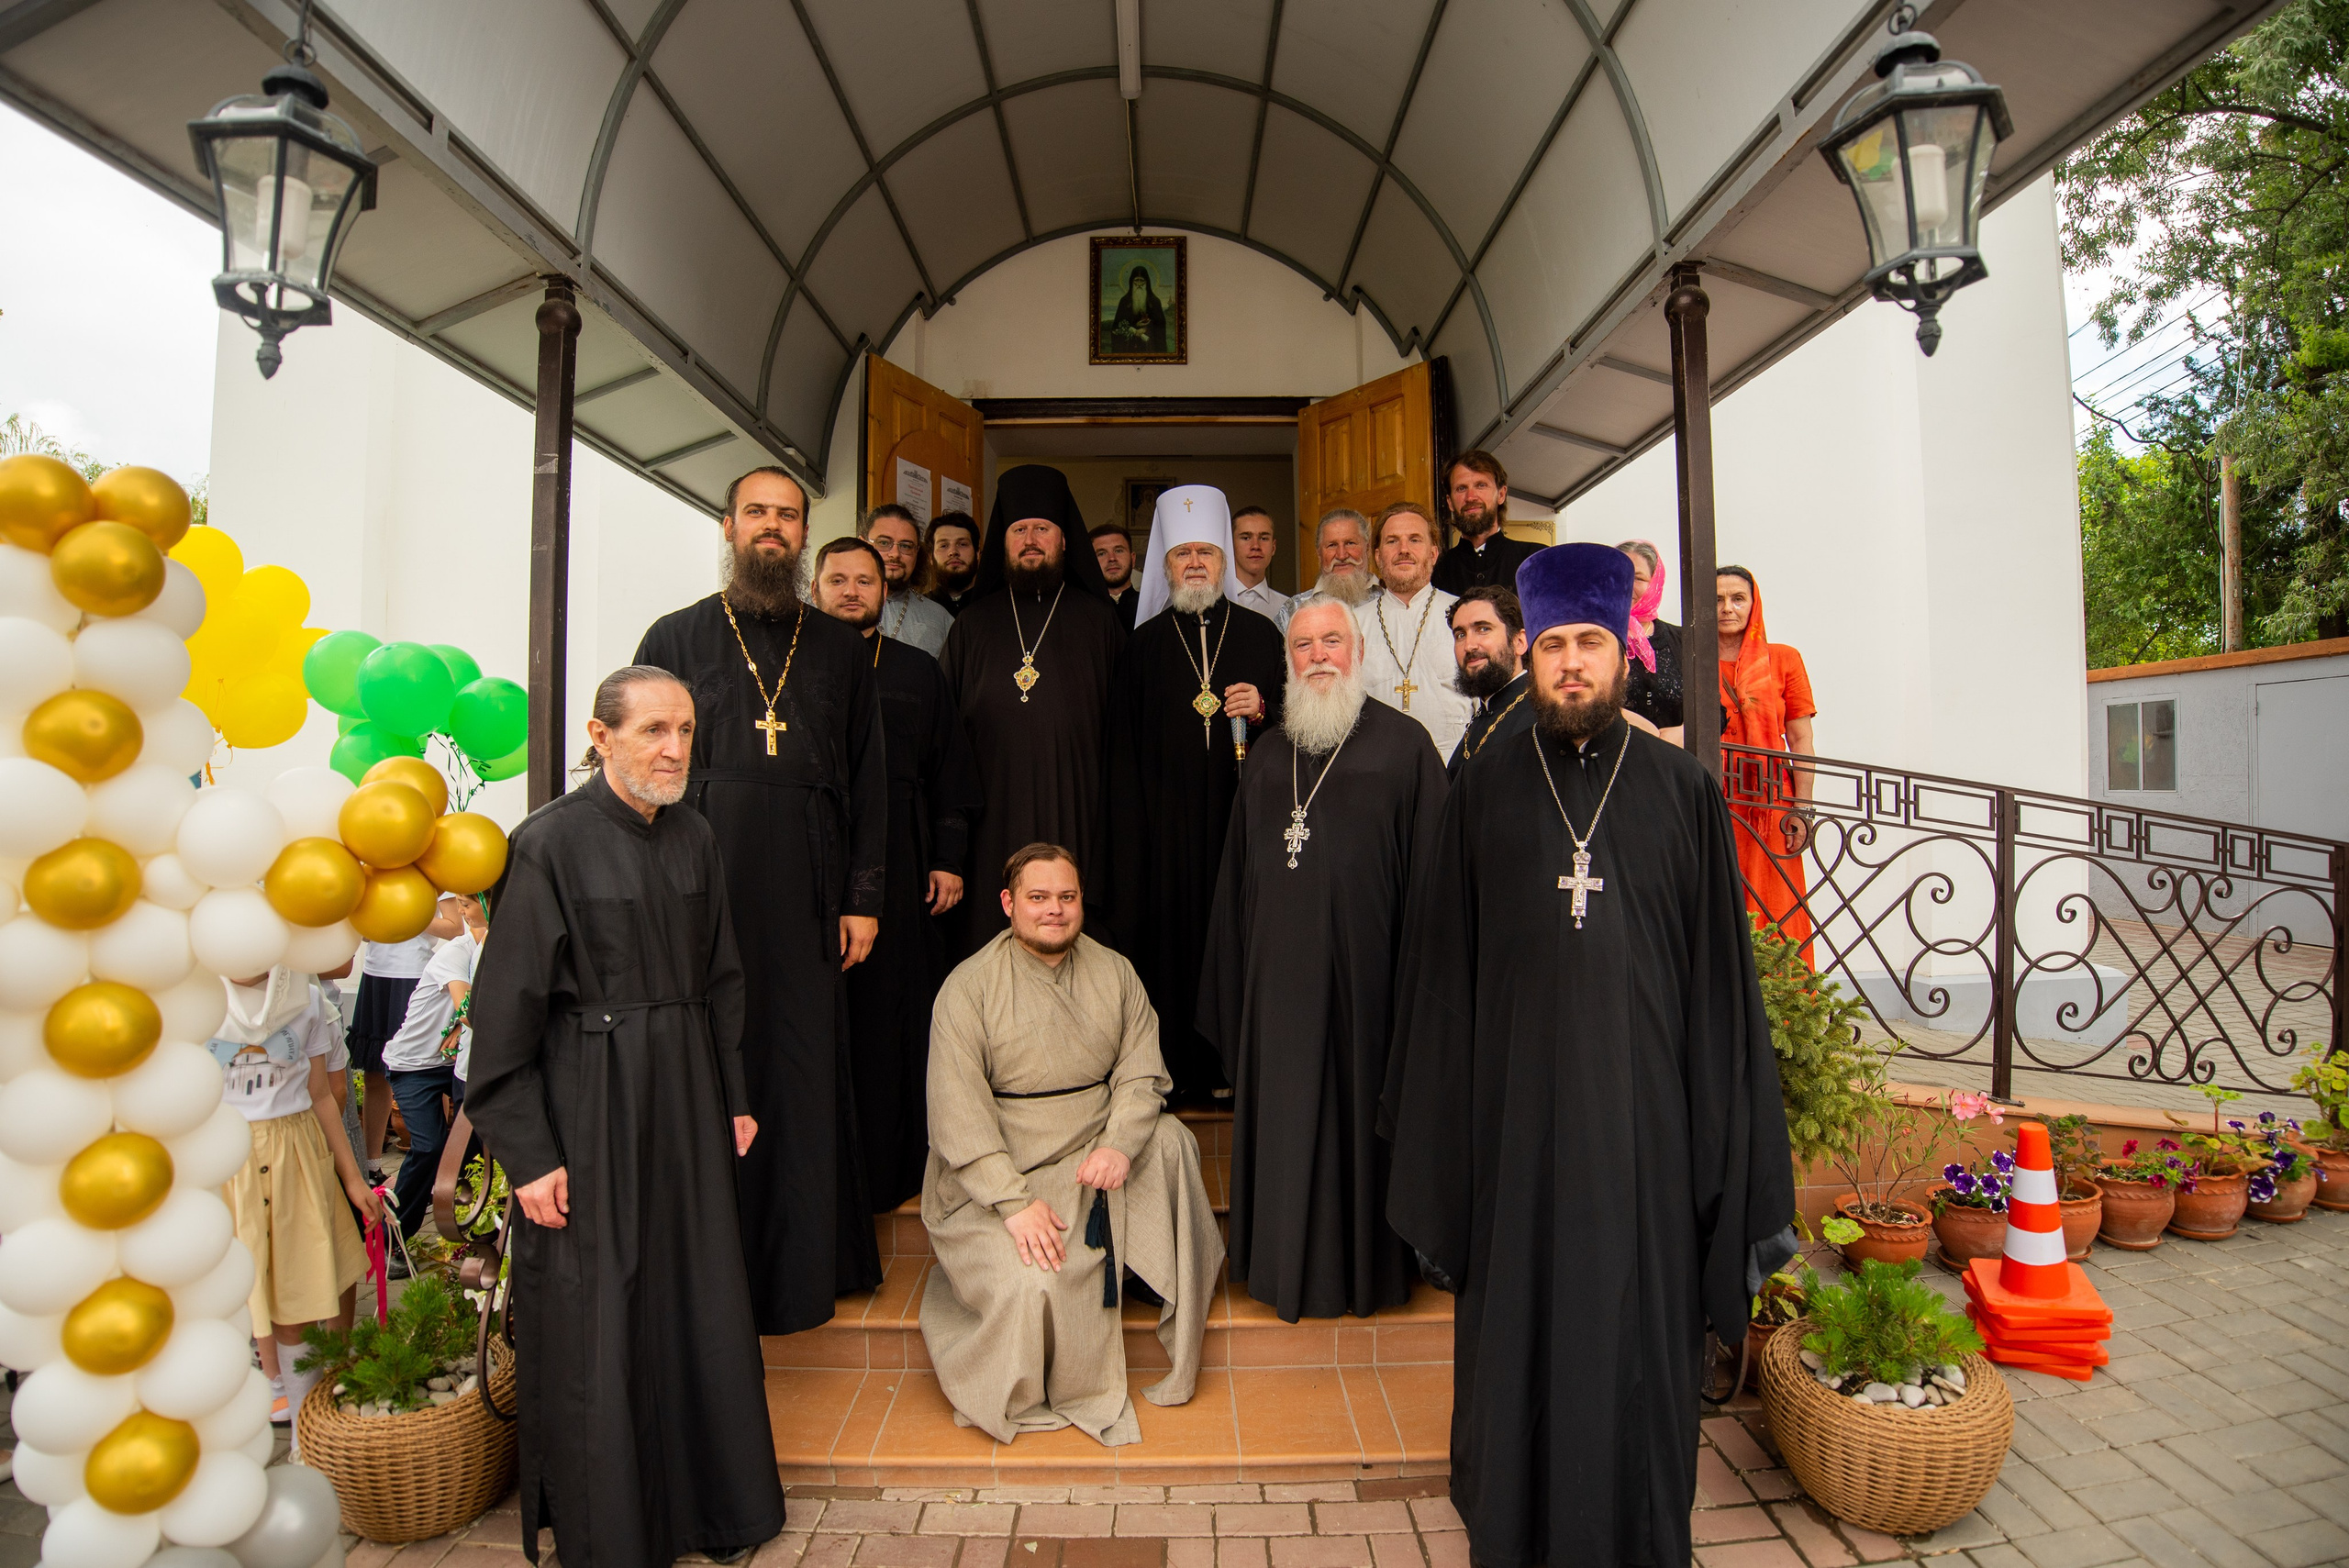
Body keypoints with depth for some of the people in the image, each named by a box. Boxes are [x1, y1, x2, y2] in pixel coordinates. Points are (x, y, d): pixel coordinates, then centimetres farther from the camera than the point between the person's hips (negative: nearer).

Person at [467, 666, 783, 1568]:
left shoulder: (696, 839, 5)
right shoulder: (550, 842, -12)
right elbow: (506, 1009, -11)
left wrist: (736, 1099, 11)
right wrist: (528, 1154, -12)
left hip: (687, 1101, 5)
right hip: (588, 1111, -5)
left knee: (701, 1306, 14)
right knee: (595, 1327, 6)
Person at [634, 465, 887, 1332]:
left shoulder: (840, 649, 12)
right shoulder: (675, 638, 8)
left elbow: (868, 776, 9)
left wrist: (863, 897, 2)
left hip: (807, 895, 1)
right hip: (702, 889, -1)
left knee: (805, 1076, 5)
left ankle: (805, 1267, 20)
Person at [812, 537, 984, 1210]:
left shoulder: (920, 673, 14)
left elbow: (950, 770, 13)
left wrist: (949, 859, 4)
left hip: (901, 874, 1)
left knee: (895, 1015, 3)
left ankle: (893, 1166, 15)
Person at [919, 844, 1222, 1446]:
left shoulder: (1115, 974, 5)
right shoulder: (968, 987, -8)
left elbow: (1140, 1074, 1)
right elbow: (957, 1110, -13)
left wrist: (1120, 1144, -20)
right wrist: (1015, 1201, -22)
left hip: (1096, 1153, 4)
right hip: (997, 1175, -4)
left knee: (1171, 1143, -23)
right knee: (1031, 1282, -27)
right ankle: (1022, 1398, 9)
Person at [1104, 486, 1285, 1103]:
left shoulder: (1260, 634, 9)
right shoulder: (1145, 644, 9)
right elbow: (1124, 750, 7)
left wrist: (1263, 711, -10)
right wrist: (1130, 832, 1)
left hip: (1243, 811, 0)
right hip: (1167, 820, 0)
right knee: (1172, 934, -1)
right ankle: (1179, 1070, 9)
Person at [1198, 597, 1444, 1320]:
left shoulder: (1404, 744, -2)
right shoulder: (1268, 753, 13)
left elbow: (1430, 870, -5)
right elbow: (1236, 876, 15)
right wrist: (1230, 983, 11)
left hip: (1359, 968, -4)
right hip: (1277, 974, 4)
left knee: (1356, 1108, 5)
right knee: (1281, 1117, 11)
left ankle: (1364, 1266, 25)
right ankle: (1285, 1261, 28)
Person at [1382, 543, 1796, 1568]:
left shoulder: (1684, 790, 2)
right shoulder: (1483, 792, 3)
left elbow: (1720, 972, 2)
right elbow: (1442, 969, 3)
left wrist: (1731, 1146, 0)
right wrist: (1435, 1142, 3)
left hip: (1642, 1108, 0)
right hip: (1515, 1108, 0)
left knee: (1639, 1322, 10)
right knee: (1516, 1322, 11)